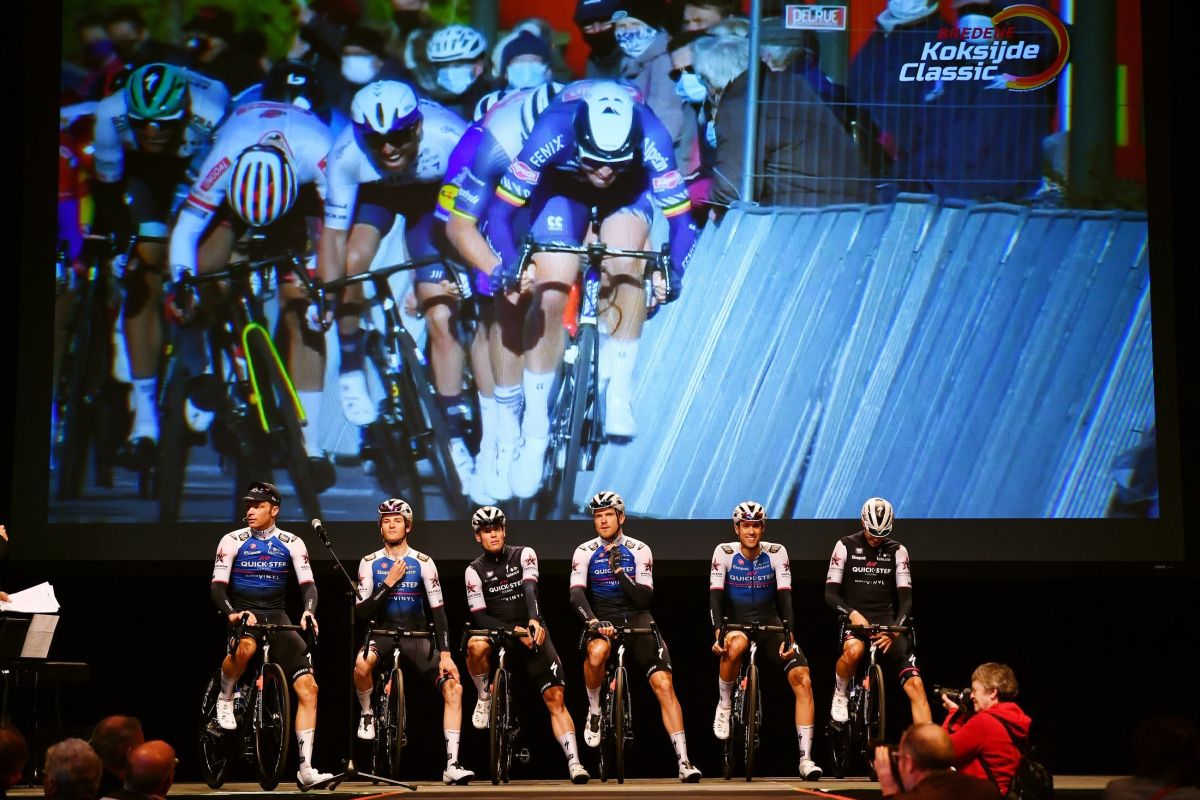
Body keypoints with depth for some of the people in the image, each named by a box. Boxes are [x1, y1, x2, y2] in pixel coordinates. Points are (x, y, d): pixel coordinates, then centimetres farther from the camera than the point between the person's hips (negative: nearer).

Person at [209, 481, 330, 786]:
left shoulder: (291, 543, 3)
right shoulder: (232, 541, -1)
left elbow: (307, 584, -2)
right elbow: (218, 587, -5)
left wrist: (308, 611, -23)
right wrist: (231, 613, -25)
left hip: (276, 618, 2)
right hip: (243, 615, -2)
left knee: (308, 687, -12)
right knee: (246, 646, -41)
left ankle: (305, 769, -8)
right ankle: (225, 699, -8)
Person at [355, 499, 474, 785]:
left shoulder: (423, 563, -1)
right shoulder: (370, 563, 0)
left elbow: (438, 611, -3)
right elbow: (362, 612, -5)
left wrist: (445, 653, -13)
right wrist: (389, 582, -16)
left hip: (418, 638, 1)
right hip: (383, 635, -1)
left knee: (453, 687, -19)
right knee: (362, 663, -37)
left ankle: (452, 765, -18)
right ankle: (367, 714, -6)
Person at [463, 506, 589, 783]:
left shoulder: (524, 555, -1)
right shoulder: (475, 570, -1)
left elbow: (530, 589, -18)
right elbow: (479, 616, -7)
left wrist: (534, 620, -38)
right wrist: (514, 632, -21)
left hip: (532, 631, 0)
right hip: (498, 632, 0)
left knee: (555, 697, -13)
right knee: (476, 645, -37)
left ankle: (574, 761, -17)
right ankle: (484, 698, -11)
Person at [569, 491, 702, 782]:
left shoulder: (639, 550, -1)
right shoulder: (585, 552, -1)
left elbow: (645, 597, -8)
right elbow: (577, 594, -12)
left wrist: (619, 572, -22)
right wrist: (593, 621, -31)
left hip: (636, 620, 1)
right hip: (603, 621, 0)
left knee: (664, 684, -17)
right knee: (597, 653, -38)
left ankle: (683, 761, -18)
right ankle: (594, 711, -9)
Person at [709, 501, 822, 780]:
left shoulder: (776, 553, -3)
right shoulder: (725, 552, -6)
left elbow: (785, 597, -9)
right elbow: (715, 596, -13)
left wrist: (789, 635, -22)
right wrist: (718, 631, -28)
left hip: (769, 623, 2)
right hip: (736, 622, -2)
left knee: (802, 679, -20)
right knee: (736, 644, -41)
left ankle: (806, 758, -19)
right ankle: (724, 705, -14)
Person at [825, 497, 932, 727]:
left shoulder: (897, 551, 5)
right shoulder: (845, 546, 1)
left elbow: (906, 598, 0)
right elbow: (830, 594, -2)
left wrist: (895, 629, -18)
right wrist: (852, 614, -21)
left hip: (887, 622, 2)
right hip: (854, 621, -2)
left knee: (915, 684, -15)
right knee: (853, 650, -38)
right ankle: (840, 697, -9)